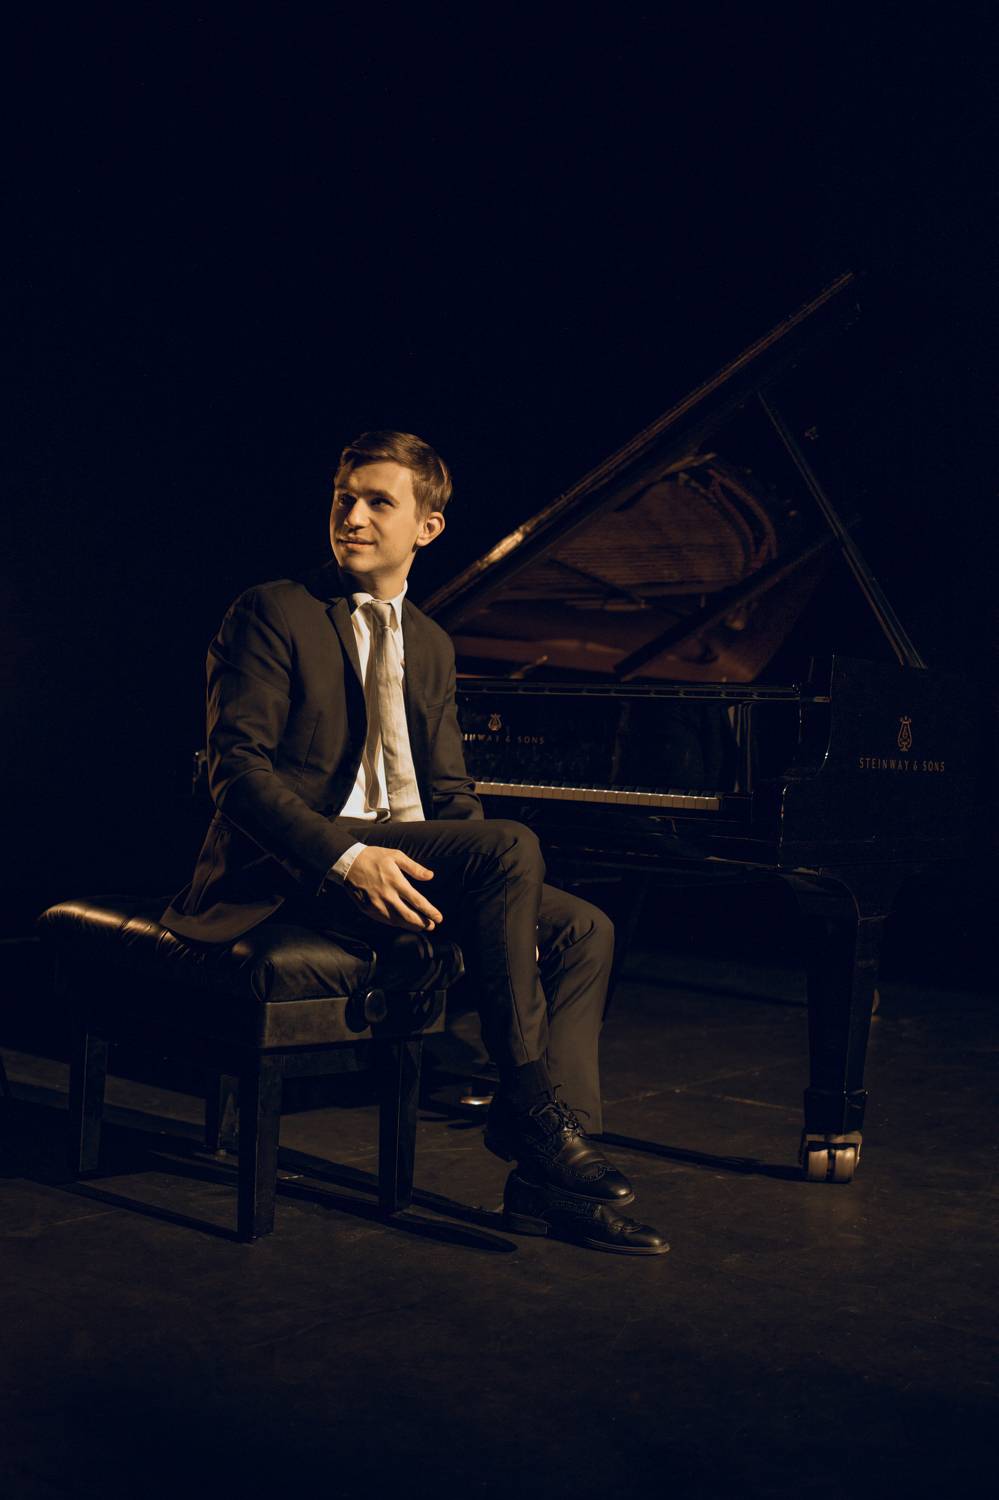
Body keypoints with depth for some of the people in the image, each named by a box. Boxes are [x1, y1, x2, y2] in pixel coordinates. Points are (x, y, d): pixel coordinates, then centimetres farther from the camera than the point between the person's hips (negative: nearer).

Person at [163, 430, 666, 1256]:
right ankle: (525, 1108, -20)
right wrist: (347, 856, -27)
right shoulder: (274, 613, -2)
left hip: (403, 856, 7)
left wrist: (502, 899, -5)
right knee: (512, 845, -28)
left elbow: (450, 791, 16)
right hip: (296, 867, -7)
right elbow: (237, 767, -12)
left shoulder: (430, 645, 18)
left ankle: (550, 1171, -17)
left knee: (583, 928, -10)